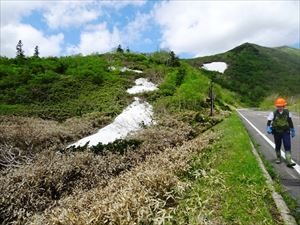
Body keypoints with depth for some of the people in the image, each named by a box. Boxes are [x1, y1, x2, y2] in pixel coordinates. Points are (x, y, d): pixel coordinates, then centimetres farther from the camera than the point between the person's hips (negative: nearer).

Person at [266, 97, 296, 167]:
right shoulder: (273, 113, -8)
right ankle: (278, 158, 32)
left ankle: (289, 161, -6)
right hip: (277, 133, 0)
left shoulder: (287, 112, -2)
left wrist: (293, 131, 14)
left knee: (287, 146, -7)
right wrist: (268, 129, -26)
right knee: (277, 146, 12)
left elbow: (290, 122, 10)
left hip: (286, 132, 0)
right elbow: (268, 122, -9)